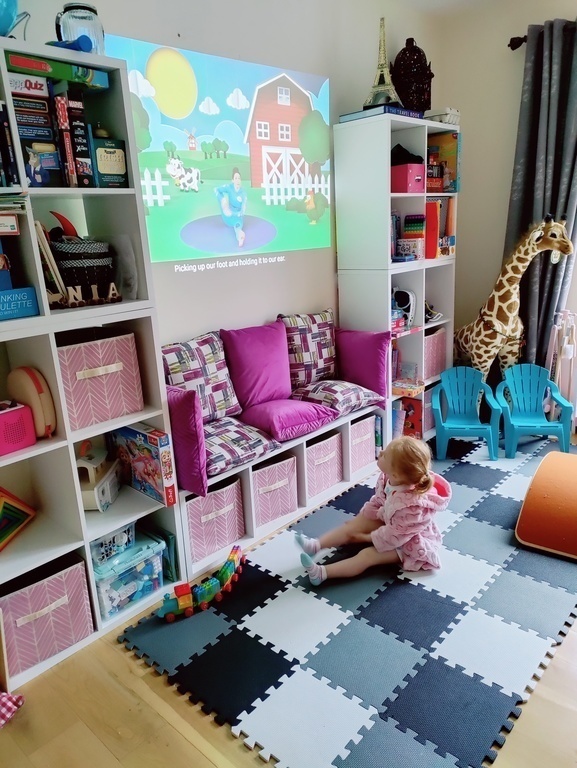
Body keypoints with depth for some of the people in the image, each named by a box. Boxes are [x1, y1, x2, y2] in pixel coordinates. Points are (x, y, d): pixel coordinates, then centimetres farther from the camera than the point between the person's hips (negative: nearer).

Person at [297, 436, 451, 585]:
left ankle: (322, 573, -25)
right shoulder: (388, 479, -17)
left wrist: (368, 538, -19)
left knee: (368, 555, -21)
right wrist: (360, 518, 2)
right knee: (355, 524, -3)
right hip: (390, 524, 8)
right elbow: (378, 501, 2)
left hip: (409, 543, -8)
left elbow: (395, 535, -30)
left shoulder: (412, 505, -40)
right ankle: (316, 545, -9)